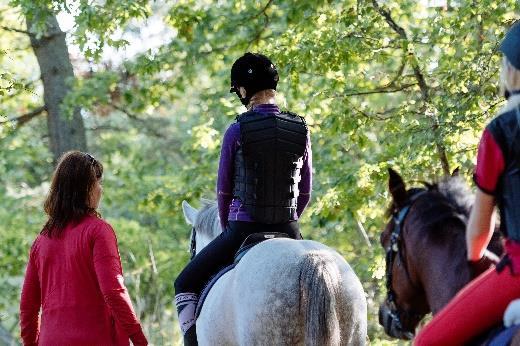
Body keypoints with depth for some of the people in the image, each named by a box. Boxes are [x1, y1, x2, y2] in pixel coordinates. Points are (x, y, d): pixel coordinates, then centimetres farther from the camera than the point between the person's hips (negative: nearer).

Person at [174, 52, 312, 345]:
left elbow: (224, 190, 0)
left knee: (186, 283, 15)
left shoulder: (237, 131, -9)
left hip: (243, 231, -3)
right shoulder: (301, 130, 2)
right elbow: (305, 191, 9)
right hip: (289, 231, 4)